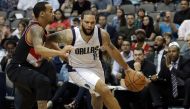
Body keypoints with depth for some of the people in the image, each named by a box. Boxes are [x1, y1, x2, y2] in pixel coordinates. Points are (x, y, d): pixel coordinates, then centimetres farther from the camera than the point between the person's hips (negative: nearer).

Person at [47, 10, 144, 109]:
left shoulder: (102, 34, -20)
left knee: (98, 95, 24)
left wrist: (126, 68, 5)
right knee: (104, 90, -24)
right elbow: (48, 39, -14)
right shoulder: (70, 35, -29)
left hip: (95, 66, 5)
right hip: (78, 69, -5)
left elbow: (112, 50, -1)